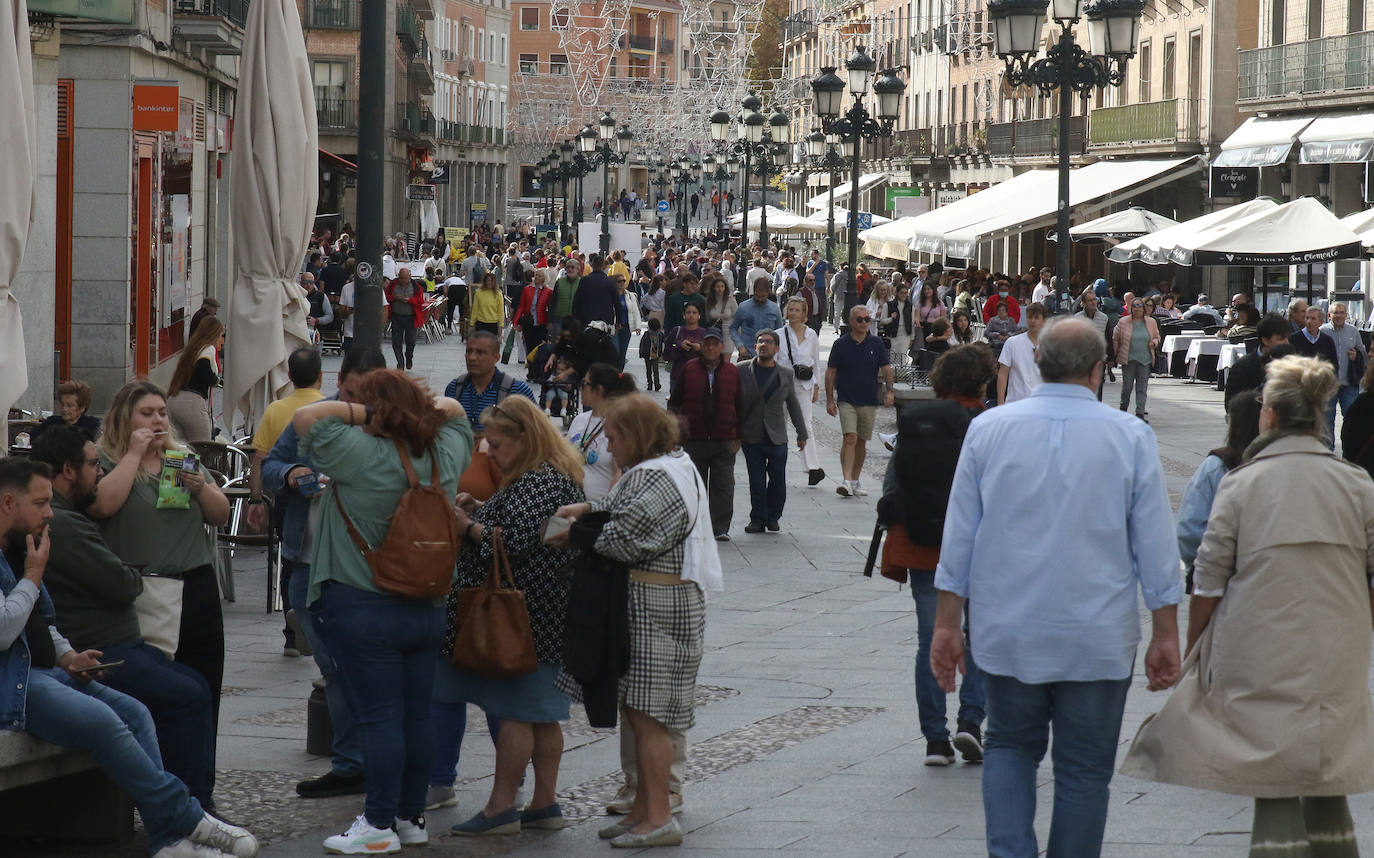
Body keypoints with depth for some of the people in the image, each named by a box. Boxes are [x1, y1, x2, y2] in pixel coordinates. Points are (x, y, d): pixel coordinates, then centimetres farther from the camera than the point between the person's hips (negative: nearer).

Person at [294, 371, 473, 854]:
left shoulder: (366, 454, -16)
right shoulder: (444, 454, 4)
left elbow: (306, 419, -16)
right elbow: (454, 412, 24)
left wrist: (360, 412, -6)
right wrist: (418, 406, 9)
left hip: (363, 610, -6)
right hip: (426, 609, 6)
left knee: (378, 718, -5)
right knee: (417, 717, 10)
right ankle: (413, 818, 18)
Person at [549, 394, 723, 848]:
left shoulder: (656, 478, -18)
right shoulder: (677, 464, 15)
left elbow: (623, 538, -20)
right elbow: (625, 508, 22)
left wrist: (574, 534, -5)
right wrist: (588, 508, 6)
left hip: (658, 606, -11)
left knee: (648, 712, -7)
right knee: (640, 710, 14)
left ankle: (658, 817, -4)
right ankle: (643, 807, 21)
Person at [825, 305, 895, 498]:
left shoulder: (876, 343, 4)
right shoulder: (841, 344, -1)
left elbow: (886, 368, 7)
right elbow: (830, 372, 3)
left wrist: (889, 391, -7)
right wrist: (829, 400, 0)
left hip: (869, 401, 3)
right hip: (846, 400, -3)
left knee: (861, 442, 10)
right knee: (850, 438, -16)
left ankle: (856, 480, 21)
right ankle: (847, 481, -21)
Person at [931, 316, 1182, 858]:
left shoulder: (989, 429, -1)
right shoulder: (1131, 438, -4)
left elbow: (959, 535, 3)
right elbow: (1156, 547, -2)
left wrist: (947, 623, 10)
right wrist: (1166, 636, 4)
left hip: (1007, 632, 1)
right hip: (1097, 640, -1)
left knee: (1010, 747, 17)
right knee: (1083, 768, 8)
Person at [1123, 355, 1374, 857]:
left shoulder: (1241, 484, -4)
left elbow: (1208, 583, -2)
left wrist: (1193, 652, 11)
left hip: (1262, 659, -2)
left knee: (1276, 796, 0)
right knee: (1327, 792, 12)